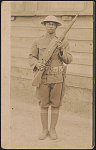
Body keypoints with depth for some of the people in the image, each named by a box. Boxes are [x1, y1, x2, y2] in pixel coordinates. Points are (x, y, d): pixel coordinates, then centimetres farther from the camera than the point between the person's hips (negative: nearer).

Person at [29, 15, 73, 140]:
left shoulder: (63, 42, 3)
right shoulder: (38, 42, 4)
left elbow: (68, 60, -1)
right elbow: (32, 57, 8)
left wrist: (61, 50, -19)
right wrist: (37, 64, -13)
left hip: (57, 78, 0)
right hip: (43, 78, 0)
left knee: (55, 105, 6)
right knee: (43, 105, 6)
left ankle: (53, 130, 18)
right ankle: (44, 130, 18)